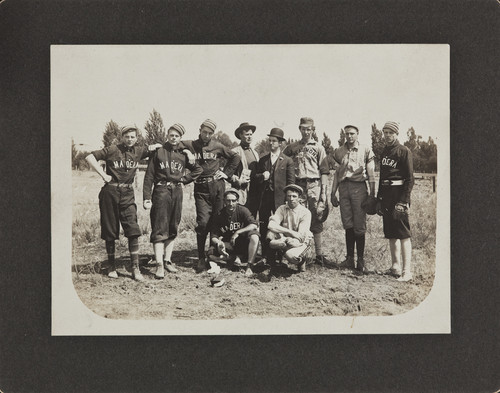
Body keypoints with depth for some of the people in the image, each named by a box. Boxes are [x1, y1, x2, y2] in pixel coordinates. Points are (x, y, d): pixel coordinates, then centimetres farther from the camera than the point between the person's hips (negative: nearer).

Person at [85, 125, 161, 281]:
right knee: (109, 232, 5)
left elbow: (158, 146, 23)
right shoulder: (113, 150, -5)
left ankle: (135, 268, -5)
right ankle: (111, 267, 19)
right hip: (110, 192, -2)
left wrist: (152, 147, 1)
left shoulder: (138, 151, 7)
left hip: (128, 194, 3)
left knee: (133, 230, -8)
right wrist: (103, 174, -9)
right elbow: (90, 157, -7)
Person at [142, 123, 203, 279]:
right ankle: (159, 265, -10)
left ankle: (167, 260, 19)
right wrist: (146, 198, -7)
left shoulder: (183, 154, 10)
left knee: (173, 228, 9)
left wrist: (184, 179, 5)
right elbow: (149, 176, 0)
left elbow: (198, 169, 18)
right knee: (159, 229, -8)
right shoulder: (158, 152, 3)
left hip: (177, 192, 4)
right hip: (161, 191, -4)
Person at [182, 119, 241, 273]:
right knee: (202, 223, -9)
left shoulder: (218, 146, 7)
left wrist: (226, 173, 10)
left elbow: (235, 158, 18)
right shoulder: (190, 145, 3)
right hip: (201, 188, -1)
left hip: (217, 186, 1)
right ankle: (201, 259, -2)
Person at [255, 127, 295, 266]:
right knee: (263, 227, 3)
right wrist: (261, 176, -7)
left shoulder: (287, 161, 4)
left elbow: (291, 182, 1)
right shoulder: (263, 160, 14)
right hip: (264, 197, 3)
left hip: (280, 198, -3)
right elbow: (256, 178, 15)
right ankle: (265, 256, 11)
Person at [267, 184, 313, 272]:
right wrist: (290, 232, -29)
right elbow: (271, 225, -19)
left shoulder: (305, 212, -11)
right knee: (271, 232, -26)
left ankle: (301, 261, 1)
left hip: (300, 242, -2)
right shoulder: (282, 209, -3)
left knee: (290, 255, -35)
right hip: (284, 240, 2)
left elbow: (301, 235, -17)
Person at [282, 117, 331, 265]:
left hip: (314, 184, -2)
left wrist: (323, 191, -5)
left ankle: (319, 254, 2)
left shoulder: (318, 147, 7)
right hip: (298, 185, 2)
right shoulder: (293, 147, 13)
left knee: (316, 220, -2)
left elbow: (324, 171, 3)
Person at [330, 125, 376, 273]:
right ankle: (350, 258, 11)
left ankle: (360, 260, 4)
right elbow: (336, 173, 16)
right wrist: (333, 193, 11)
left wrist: (372, 194, -5)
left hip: (359, 187, -3)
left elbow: (371, 174, 1)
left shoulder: (365, 150, 3)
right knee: (348, 225, 5)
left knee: (359, 226, -4)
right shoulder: (340, 151, 13)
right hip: (343, 187, 3)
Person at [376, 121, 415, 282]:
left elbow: (410, 179, -10)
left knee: (403, 233, -9)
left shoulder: (404, 151, -6)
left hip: (399, 193, -8)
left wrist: (403, 201, -18)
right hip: (386, 194, 8)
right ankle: (396, 267, 18)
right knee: (391, 233, 10)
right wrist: (379, 200, 17)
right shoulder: (384, 152, 17)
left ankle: (407, 271, -9)